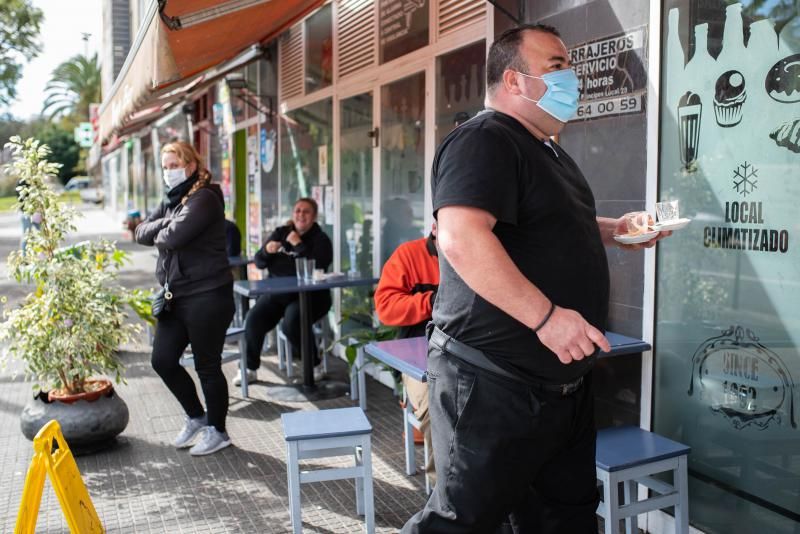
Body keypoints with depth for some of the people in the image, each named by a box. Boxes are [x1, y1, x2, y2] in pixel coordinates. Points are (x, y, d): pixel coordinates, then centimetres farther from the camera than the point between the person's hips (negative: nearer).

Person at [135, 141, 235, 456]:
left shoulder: (204, 198, -13)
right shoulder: (172, 201, 15)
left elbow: (173, 237, -23)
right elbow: (141, 232, 8)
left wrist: (160, 234, -1)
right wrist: (165, 224, -9)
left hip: (207, 296, -9)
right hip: (176, 296, 9)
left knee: (207, 366, 2)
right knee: (163, 360, 11)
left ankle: (217, 431, 21)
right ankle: (196, 416, 31)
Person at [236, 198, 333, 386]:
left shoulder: (320, 239, 0)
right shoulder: (280, 233, 13)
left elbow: (316, 266, -19)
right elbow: (259, 263, 12)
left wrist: (298, 245, -16)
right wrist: (266, 250, -10)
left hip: (307, 295, -4)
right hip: (276, 292, 4)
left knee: (292, 323, -32)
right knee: (253, 319, -19)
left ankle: (314, 365, -9)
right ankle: (250, 368, -1)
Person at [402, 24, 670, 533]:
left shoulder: (547, 150, 17)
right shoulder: (484, 140, -15)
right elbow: (461, 238, -31)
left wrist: (616, 229, 18)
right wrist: (546, 316, -31)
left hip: (563, 379, 10)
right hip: (495, 381, -10)